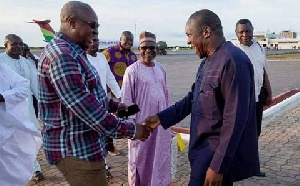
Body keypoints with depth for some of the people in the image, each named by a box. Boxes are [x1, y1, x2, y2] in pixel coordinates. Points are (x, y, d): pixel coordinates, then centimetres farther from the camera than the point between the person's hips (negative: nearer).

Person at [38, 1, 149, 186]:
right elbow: (84, 106, -27)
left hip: (83, 145, 10)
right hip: (75, 149, -10)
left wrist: (113, 105, 13)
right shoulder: (61, 55, -21)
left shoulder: (72, 52, 14)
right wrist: (129, 129, -22)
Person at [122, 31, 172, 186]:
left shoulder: (161, 69, 6)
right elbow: (126, 100, -11)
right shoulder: (132, 70, -12)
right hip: (142, 123, -5)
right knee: (141, 159, 8)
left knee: (161, 157, 17)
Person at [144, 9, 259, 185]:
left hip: (218, 153, -9)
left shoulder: (233, 61, -21)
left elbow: (235, 120, -24)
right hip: (205, 148, 9)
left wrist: (218, 166, -23)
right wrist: (162, 118, 13)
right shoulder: (207, 61, 10)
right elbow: (192, 98, 17)